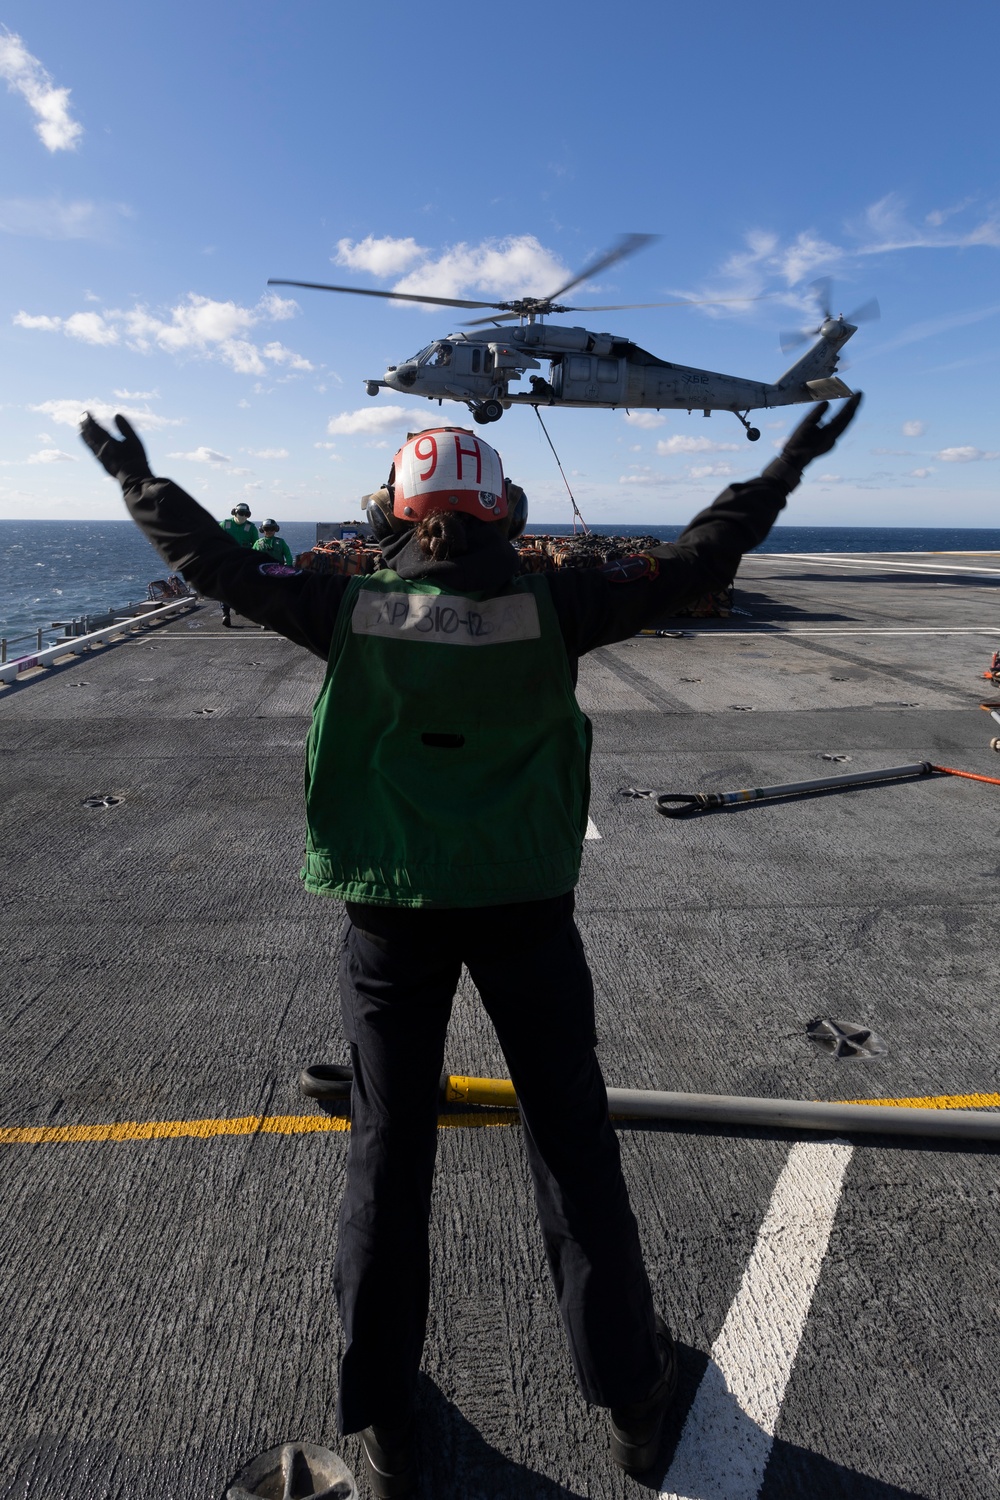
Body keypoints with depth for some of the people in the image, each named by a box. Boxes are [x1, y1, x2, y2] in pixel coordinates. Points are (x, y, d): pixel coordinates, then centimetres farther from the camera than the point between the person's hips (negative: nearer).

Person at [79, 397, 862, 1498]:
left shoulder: (350, 610, -5)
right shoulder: (546, 609, -8)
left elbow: (219, 565, 5)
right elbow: (691, 562, -4)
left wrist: (139, 480, 23)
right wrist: (788, 466, 10)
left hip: (392, 910, 1)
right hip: (522, 901, 0)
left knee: (388, 1148, 15)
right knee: (571, 1137, 14)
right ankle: (631, 1389, 32)